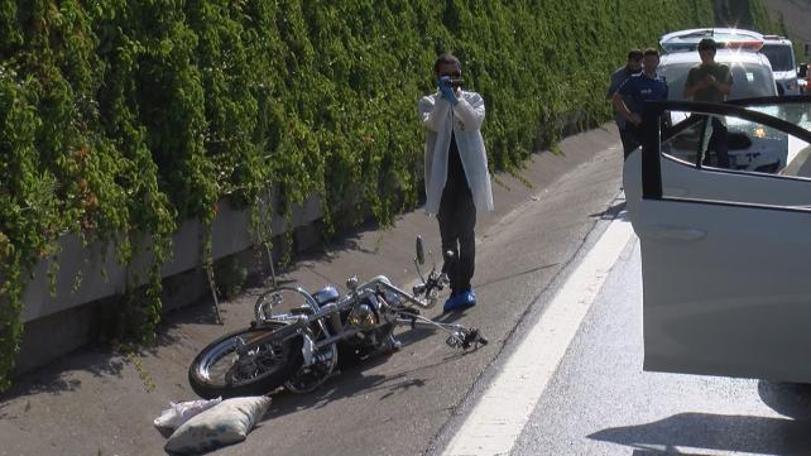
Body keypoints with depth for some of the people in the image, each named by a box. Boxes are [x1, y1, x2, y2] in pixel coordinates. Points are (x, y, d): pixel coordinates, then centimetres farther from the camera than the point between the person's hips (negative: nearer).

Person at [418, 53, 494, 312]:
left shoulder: (473, 99, 9)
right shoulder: (429, 103, 8)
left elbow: (475, 122, -12)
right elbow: (432, 124, -13)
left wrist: (455, 97, -19)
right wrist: (444, 96, -20)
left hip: (468, 176, -1)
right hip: (442, 177, 1)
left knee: (466, 233, -4)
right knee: (448, 236, 5)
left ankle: (463, 288, 2)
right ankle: (458, 288, 13)